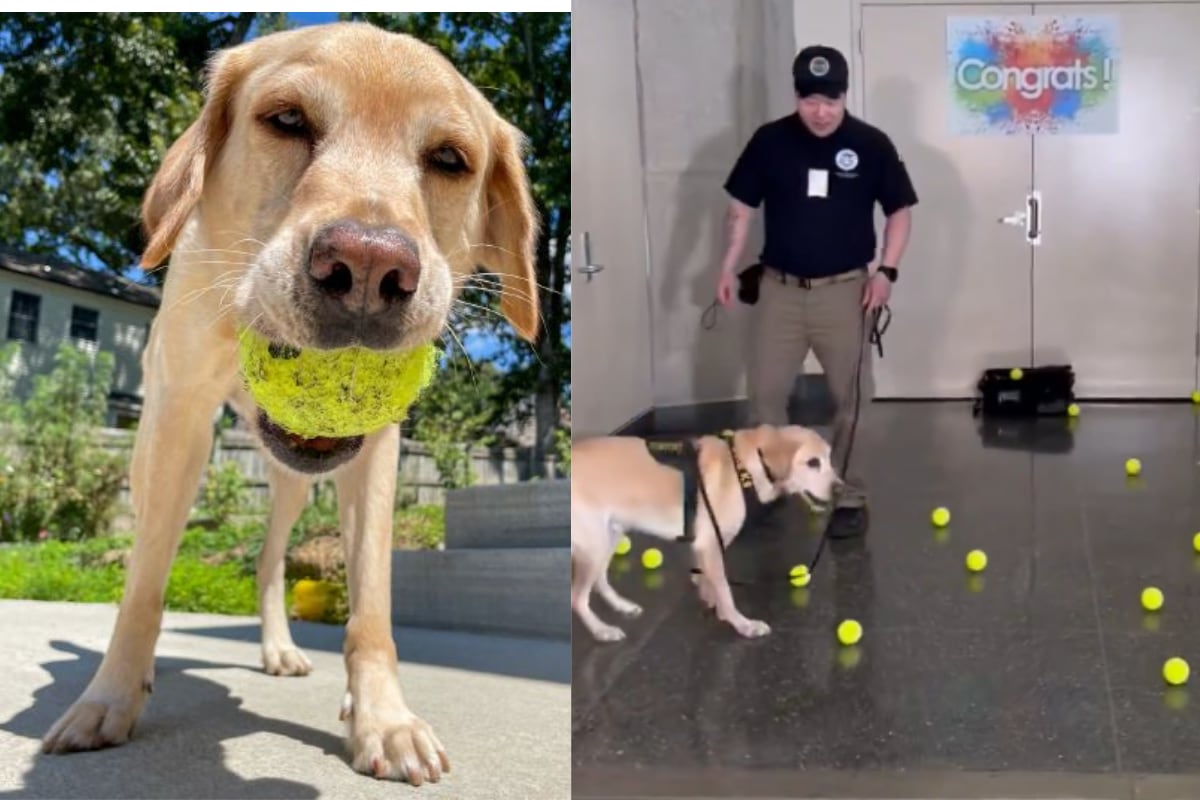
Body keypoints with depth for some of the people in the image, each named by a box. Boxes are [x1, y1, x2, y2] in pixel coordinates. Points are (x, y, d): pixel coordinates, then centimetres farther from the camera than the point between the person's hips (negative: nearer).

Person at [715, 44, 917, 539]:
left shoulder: (871, 144, -3)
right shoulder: (769, 141, 0)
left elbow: (899, 210, 4)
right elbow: (742, 205, 7)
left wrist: (886, 270, -7)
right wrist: (729, 266, -2)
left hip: (845, 290, -1)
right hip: (779, 288, 1)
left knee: (851, 398, 2)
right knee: (765, 392, 4)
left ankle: (849, 497, 16)